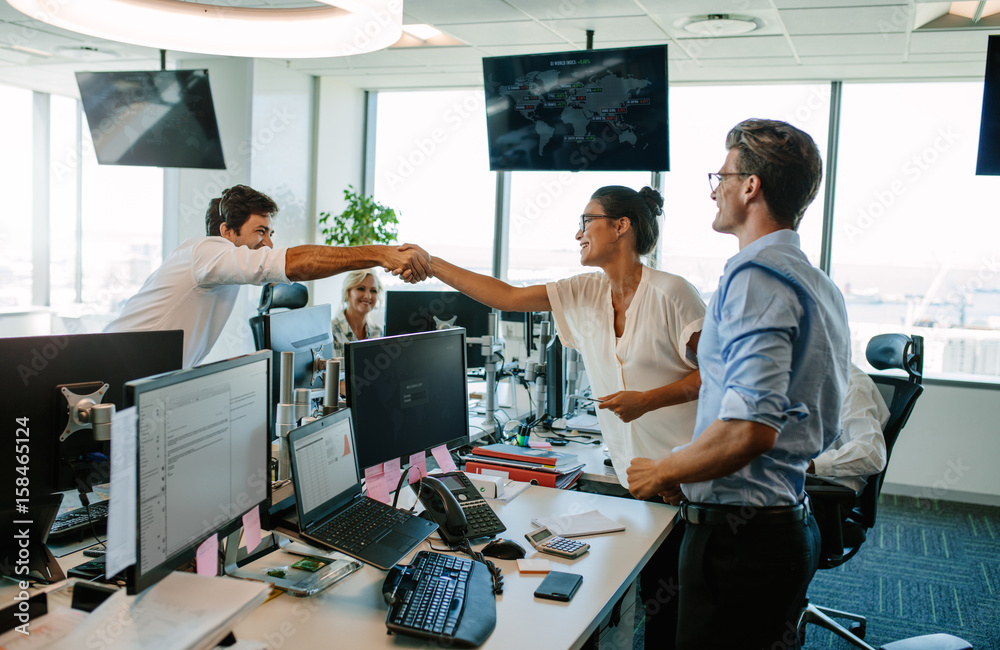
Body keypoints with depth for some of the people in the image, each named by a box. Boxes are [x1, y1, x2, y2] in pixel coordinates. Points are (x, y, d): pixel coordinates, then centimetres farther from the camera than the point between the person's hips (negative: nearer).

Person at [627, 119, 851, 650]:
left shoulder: (755, 277, -18)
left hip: (738, 536, -10)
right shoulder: (819, 285, 14)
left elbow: (750, 427, -29)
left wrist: (662, 472, -13)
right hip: (791, 521, 10)